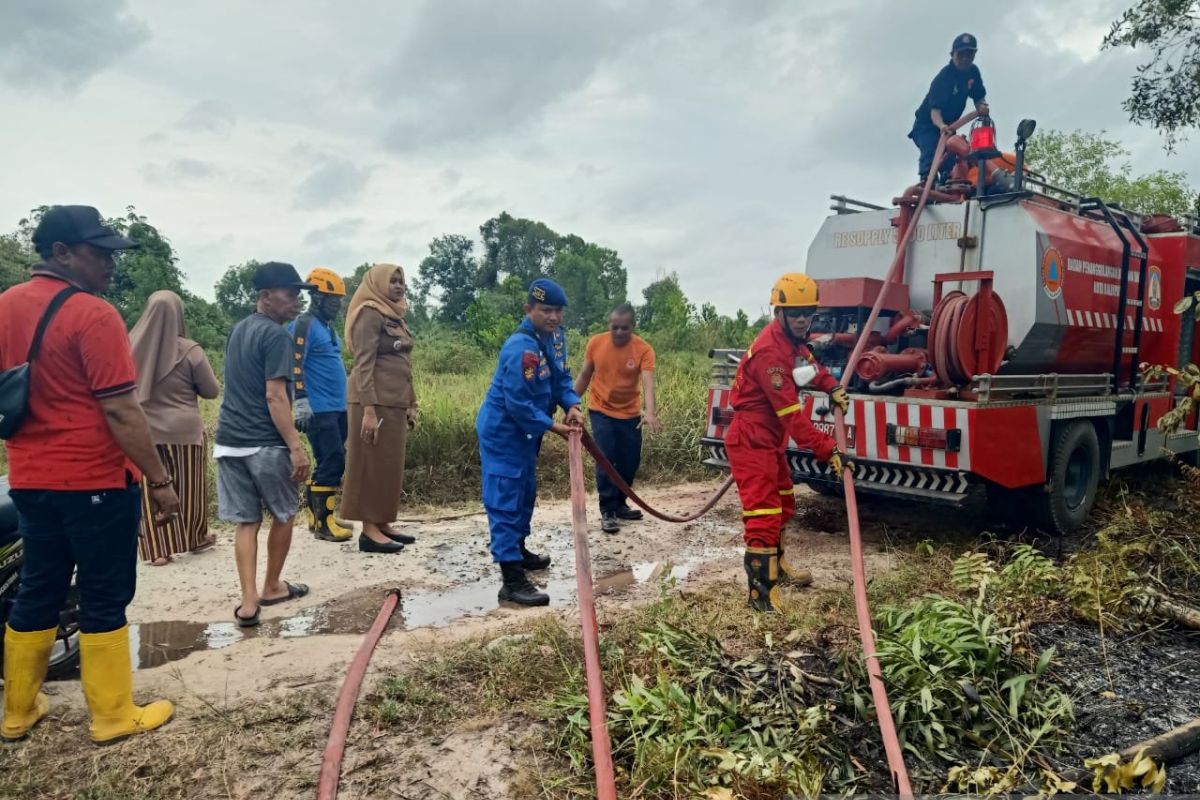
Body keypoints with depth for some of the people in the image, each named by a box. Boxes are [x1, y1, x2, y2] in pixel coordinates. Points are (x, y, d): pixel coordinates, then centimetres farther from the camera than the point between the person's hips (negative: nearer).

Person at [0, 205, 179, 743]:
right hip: (96, 480, -7)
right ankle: (113, 715, 16)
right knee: (104, 598, 4)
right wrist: (160, 480, -14)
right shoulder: (92, 315, -17)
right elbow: (121, 411, -20)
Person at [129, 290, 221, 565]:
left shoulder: (131, 345, -4)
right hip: (183, 430, -2)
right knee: (189, 488, 13)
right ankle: (195, 538, 28)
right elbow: (212, 391, -5)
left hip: (144, 430, 2)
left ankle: (158, 550, 11)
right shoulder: (189, 350, -13)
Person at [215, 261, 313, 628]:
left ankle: (249, 601, 6)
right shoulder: (276, 335, -12)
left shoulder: (238, 329, 15)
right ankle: (272, 587, 26)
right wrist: (296, 446, -19)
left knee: (245, 521, 9)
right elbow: (275, 397, -19)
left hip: (229, 440, 7)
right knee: (283, 515, 13)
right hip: (265, 444, -7)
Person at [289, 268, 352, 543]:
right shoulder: (304, 325, -10)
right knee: (333, 463, -9)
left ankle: (317, 515, 22)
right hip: (319, 410, -9)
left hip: (337, 408, 9)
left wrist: (344, 402, 27)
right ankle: (323, 523, -1)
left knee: (330, 464, 13)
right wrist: (301, 402, -24)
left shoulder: (327, 326, 18)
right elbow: (295, 366, -18)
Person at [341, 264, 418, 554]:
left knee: (390, 463, 11)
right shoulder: (370, 314, -9)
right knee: (373, 464, -4)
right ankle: (369, 530, 2)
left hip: (395, 402, 9)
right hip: (375, 401, -9)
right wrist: (368, 409, -22)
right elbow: (363, 364, -16)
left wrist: (411, 404, 18)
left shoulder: (395, 315, 17)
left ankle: (382, 524, 19)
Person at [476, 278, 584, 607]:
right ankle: (512, 580, -7)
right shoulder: (521, 348, -28)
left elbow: (562, 377, 9)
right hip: (502, 431, -10)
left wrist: (572, 405, -9)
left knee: (525, 491, 22)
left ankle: (518, 550, 41)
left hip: (525, 430, 10)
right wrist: (553, 426, -20)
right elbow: (518, 403, -28)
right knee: (505, 499, -8)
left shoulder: (555, 336, 1)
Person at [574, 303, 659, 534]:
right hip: (600, 411, -1)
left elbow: (648, 383, -29)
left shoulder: (643, 349, -18)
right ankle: (607, 511, 0)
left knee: (630, 462, 8)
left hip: (630, 414, 1)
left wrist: (651, 412, -45)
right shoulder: (595, 343, -11)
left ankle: (619, 504, 28)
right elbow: (584, 376, 1)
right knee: (605, 460, -8)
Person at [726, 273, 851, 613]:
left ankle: (775, 563, 42)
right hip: (751, 442, -11)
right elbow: (791, 414, -28)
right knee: (763, 513, -14)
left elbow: (808, 362, 26)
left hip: (771, 439, 11)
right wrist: (827, 449, -26)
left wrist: (833, 388, 8)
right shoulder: (770, 352, -27)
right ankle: (761, 590, -10)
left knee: (783, 505, 24)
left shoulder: (790, 339, 4)